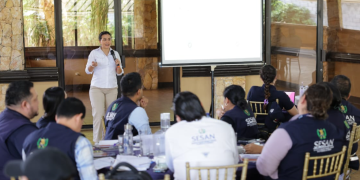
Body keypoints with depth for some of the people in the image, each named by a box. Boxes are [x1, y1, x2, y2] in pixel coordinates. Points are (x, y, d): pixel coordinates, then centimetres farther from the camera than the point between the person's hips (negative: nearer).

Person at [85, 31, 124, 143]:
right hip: (97, 88, -3)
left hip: (112, 88, 3)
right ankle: (97, 141, -8)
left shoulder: (115, 54, 10)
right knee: (98, 114, -12)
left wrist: (118, 65, -8)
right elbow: (88, 71, 2)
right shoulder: (94, 53, 2)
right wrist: (92, 65, -20)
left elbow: (119, 73, 13)